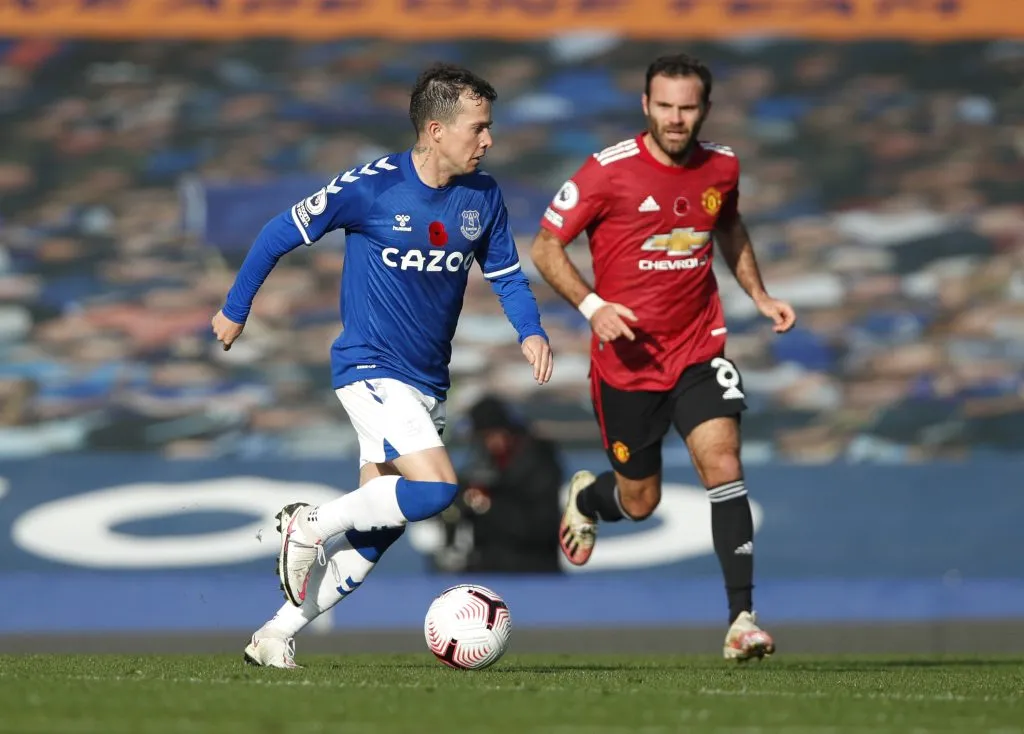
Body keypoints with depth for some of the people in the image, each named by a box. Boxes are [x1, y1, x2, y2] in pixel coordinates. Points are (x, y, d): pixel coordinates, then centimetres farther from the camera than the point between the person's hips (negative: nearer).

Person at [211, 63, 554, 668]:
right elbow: (279, 235, -4)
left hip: (428, 383, 6)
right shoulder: (369, 187, -15)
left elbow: (506, 274, 13)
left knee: (376, 531, 4)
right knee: (436, 488, -24)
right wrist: (235, 311, 4)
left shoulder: (483, 197, 1)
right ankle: (309, 524, -5)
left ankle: (278, 635, 15)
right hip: (370, 369, -6)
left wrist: (532, 332, -8)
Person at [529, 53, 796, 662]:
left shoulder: (722, 167, 0)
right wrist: (592, 305, -20)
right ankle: (586, 499, 47)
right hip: (628, 357, -2)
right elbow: (546, 248, -6)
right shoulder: (609, 172, -13)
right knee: (640, 502, 8)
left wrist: (760, 296, 11)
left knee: (723, 461, -19)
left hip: (699, 349, 2)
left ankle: (742, 617, -19)